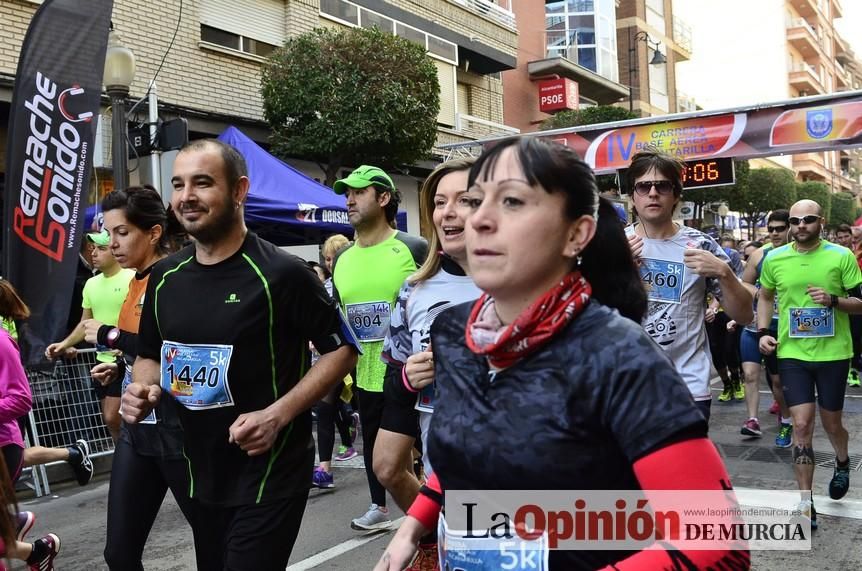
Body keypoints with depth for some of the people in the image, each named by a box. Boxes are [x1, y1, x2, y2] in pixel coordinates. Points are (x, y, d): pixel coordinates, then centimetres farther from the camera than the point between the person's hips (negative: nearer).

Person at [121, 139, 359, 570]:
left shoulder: (280, 273, -16)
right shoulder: (164, 277, 3)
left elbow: (342, 350, -11)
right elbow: (150, 355, 16)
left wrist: (278, 414, -21)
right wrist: (142, 389, -7)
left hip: (270, 475, -6)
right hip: (200, 475, 7)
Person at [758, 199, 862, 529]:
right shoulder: (774, 259, 0)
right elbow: (766, 297, 15)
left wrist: (833, 299, -22)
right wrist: (763, 332, 2)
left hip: (833, 353, -1)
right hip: (792, 354, 1)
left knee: (831, 423, 14)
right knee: (801, 425, -3)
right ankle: (806, 503, 5)